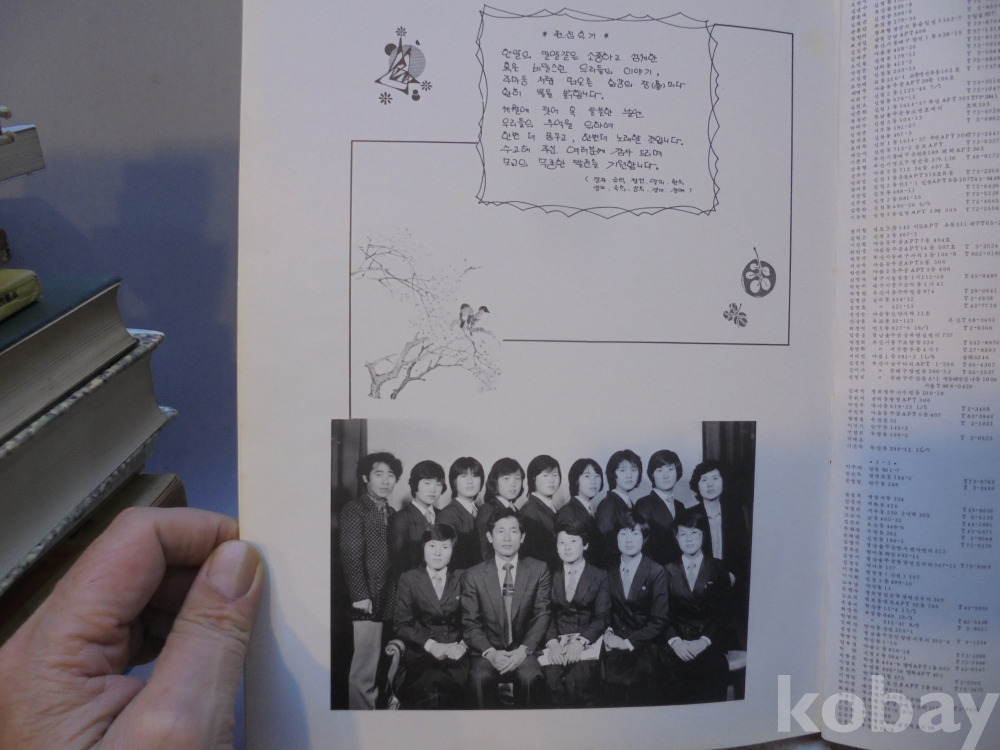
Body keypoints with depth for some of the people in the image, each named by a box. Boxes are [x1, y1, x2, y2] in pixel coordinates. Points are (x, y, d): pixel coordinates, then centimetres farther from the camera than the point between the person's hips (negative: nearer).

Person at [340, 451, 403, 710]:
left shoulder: (391, 513, 16)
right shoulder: (354, 510, -3)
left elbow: (393, 558, 13)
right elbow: (351, 557, -9)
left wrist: (400, 598, 7)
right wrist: (360, 596, -15)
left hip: (390, 602, 6)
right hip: (370, 602, -6)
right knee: (364, 671, -3)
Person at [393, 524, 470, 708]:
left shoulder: (462, 579, 11)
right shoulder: (409, 579, 7)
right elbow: (402, 625, 1)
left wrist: (463, 645, -13)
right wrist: (430, 644, -12)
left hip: (456, 654, 1)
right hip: (421, 653, -1)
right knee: (431, 684, -32)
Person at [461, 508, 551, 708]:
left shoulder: (539, 570, 6)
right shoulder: (474, 575, 5)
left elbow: (542, 616, 0)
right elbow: (470, 623, 1)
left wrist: (523, 650, -14)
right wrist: (490, 653, -15)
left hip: (525, 652, 0)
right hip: (488, 652, 0)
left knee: (532, 677, -32)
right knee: (482, 678, -32)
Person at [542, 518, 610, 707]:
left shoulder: (600, 577, 10)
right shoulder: (552, 578, 16)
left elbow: (602, 617, -1)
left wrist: (580, 642, -17)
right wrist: (552, 642, -14)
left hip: (588, 643, -2)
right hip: (556, 643, 2)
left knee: (578, 676, -31)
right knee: (552, 675, -28)